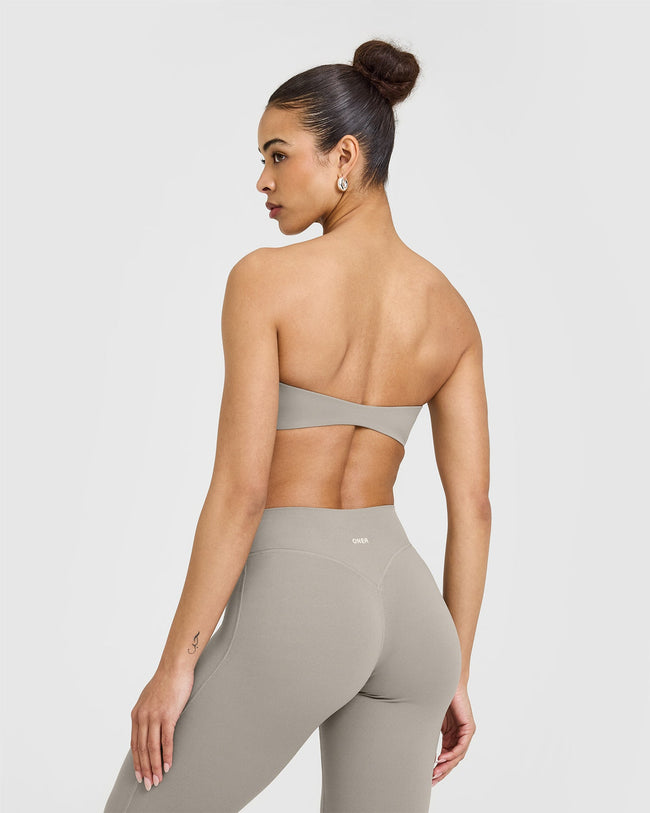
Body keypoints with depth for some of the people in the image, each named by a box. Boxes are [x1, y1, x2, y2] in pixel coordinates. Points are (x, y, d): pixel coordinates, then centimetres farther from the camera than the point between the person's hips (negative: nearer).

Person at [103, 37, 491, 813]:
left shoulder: (265, 277, -13)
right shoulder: (450, 308, 5)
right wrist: (452, 675, 14)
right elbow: (473, 506, 5)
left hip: (296, 612, -6)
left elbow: (241, 489, -17)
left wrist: (175, 665, -9)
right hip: (403, 611, 6)